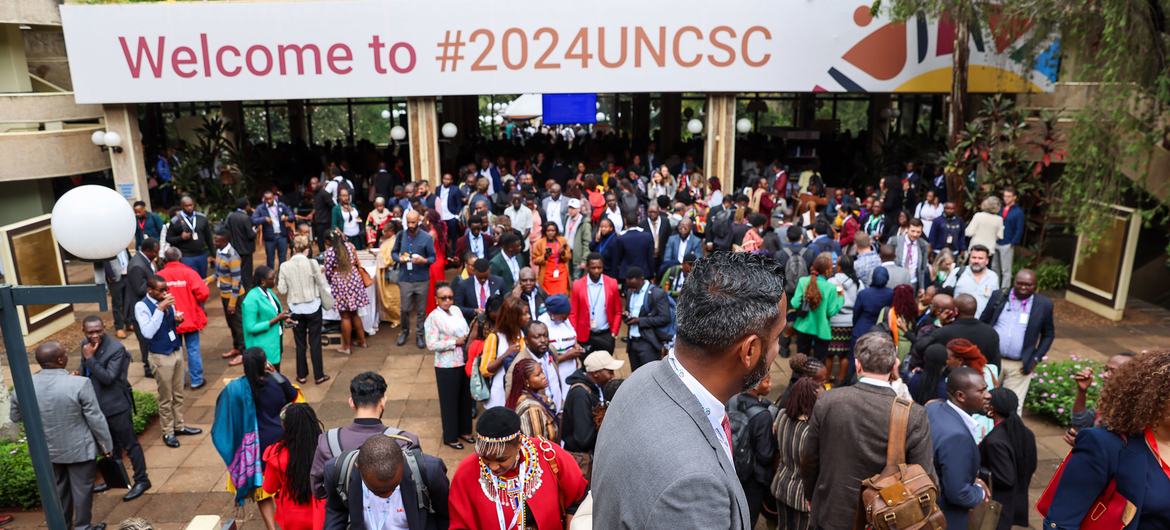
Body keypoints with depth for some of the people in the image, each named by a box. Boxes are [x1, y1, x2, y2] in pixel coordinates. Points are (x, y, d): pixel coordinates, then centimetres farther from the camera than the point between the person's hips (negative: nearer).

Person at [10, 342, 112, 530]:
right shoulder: (79, 384, -27)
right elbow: (96, 419, -18)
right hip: (80, 449, -5)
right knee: (82, 489, 13)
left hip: (47, 450, 5)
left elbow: (15, 416, 6)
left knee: (58, 488, 23)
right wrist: (106, 445, -5)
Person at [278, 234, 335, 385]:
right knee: (315, 342, 7)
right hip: (313, 307, -2)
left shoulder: (285, 266, -6)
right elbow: (323, 284, -6)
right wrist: (328, 302, 9)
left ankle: (302, 375, 22)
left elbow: (282, 290, -2)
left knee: (300, 343, 14)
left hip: (295, 308, 2)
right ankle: (318, 375, 13)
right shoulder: (313, 263, -12)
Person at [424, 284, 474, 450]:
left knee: (465, 398, 17)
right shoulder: (433, 317, -14)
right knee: (450, 401, 7)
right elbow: (432, 345, -19)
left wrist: (469, 339, -5)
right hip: (447, 366, -6)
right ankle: (450, 437, 22)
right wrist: (455, 342, -19)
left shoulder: (456, 310, 6)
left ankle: (464, 430, 36)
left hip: (464, 362, 6)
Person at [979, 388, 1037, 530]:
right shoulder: (1026, 433, -4)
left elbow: (1006, 479, -27)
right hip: (1017, 502, 8)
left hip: (996, 506, -8)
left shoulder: (995, 441, -30)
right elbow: (1031, 467, 8)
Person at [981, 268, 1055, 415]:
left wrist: (1036, 358, -3)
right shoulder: (998, 296, -1)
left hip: (1020, 365, -1)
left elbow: (1048, 334, 7)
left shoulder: (1044, 304, -3)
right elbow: (983, 324, 6)